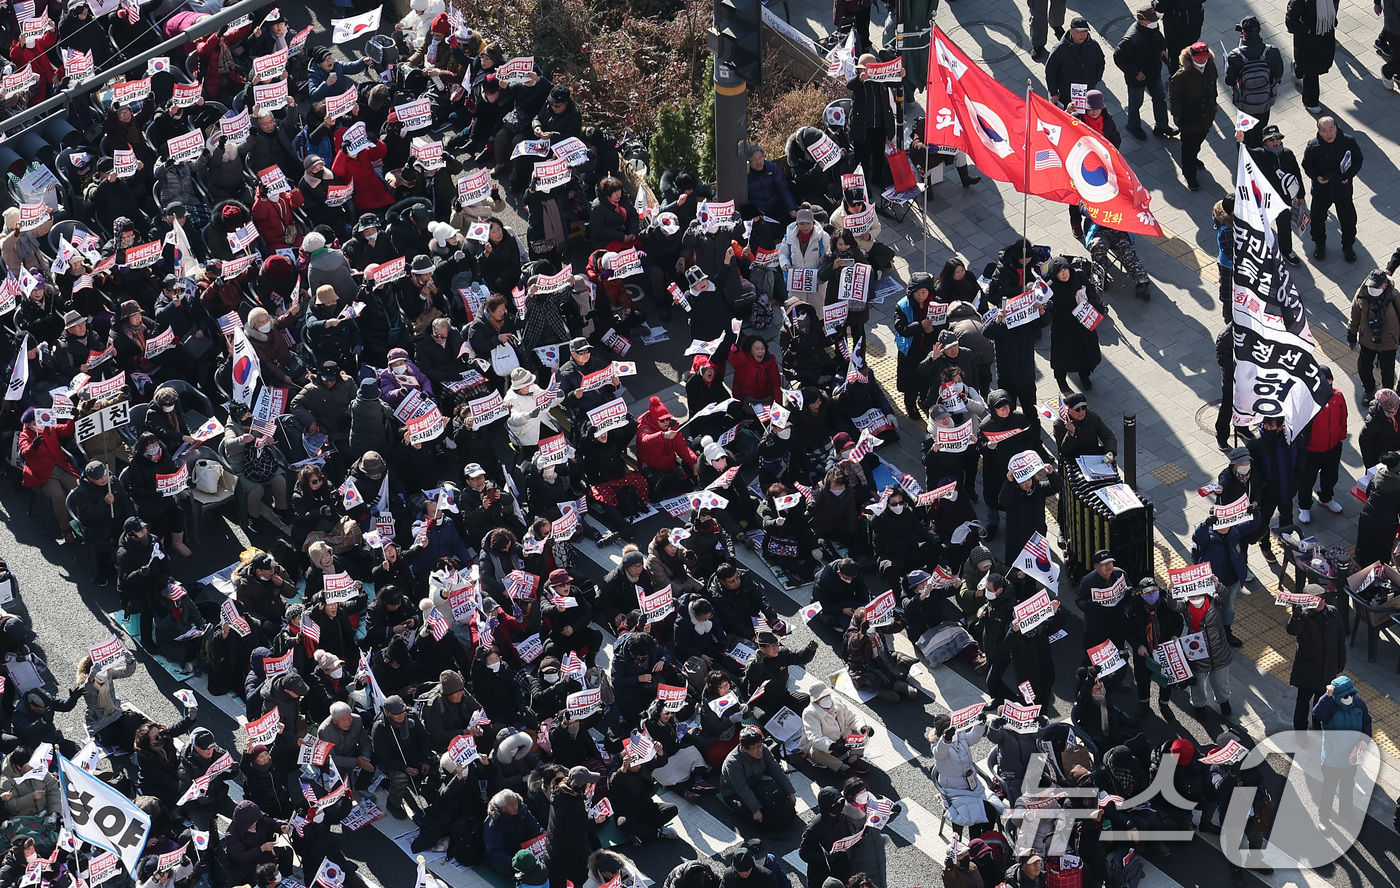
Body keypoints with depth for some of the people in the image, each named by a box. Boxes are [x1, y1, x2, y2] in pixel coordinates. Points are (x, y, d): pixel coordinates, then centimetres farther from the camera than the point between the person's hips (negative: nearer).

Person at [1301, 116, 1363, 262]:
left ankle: (1348, 246, 37)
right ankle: (1319, 244, 43)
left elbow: (1358, 161, -4)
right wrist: (1317, 177, -22)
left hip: (1343, 189, 0)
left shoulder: (1348, 142, -15)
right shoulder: (1313, 146, -15)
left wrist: (1348, 174, -22)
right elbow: (1307, 166, -3)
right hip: (1321, 189, 0)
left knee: (1348, 219, 13)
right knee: (1318, 218, 17)